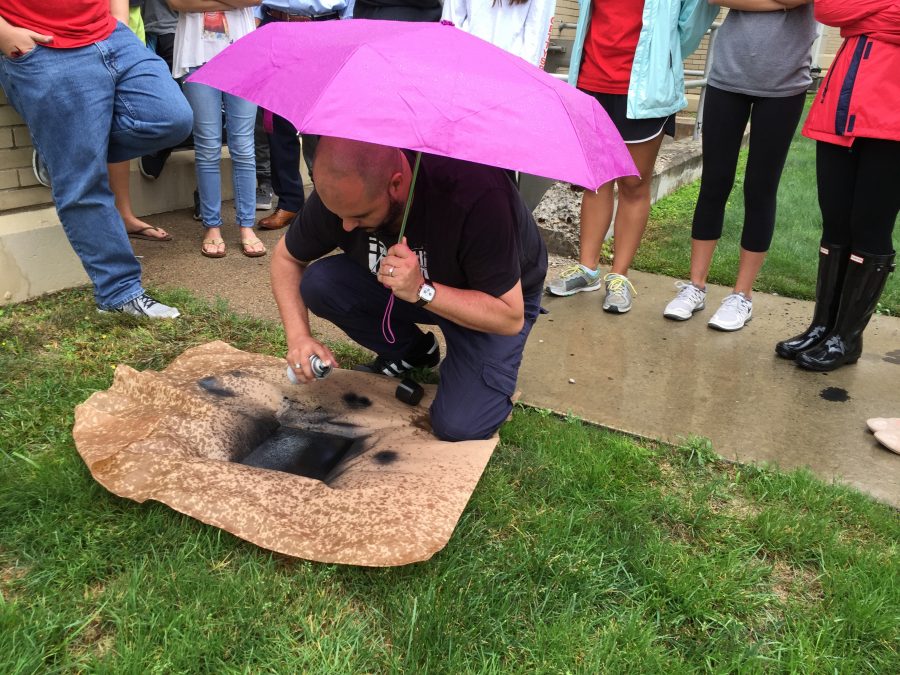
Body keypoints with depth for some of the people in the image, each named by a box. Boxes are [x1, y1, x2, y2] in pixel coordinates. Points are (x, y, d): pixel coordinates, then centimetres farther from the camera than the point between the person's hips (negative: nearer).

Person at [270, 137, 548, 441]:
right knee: (319, 283, -20)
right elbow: (286, 258, -4)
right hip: (412, 288, 5)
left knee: (459, 427, -23)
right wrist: (298, 336, -19)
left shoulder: (477, 191, -38)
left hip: (490, 303, -4)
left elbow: (510, 318, -31)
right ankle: (411, 353, 6)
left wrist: (422, 291, -43)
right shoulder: (340, 191, -23)